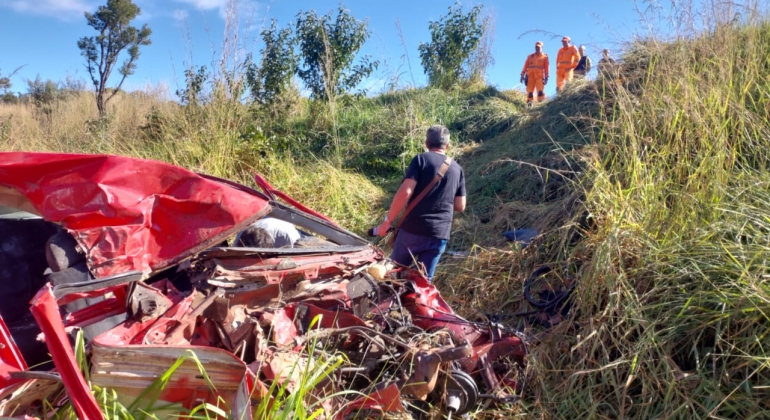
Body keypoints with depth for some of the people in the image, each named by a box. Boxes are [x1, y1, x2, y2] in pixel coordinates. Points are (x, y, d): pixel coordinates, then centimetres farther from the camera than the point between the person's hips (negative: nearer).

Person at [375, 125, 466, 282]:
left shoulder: (420, 159, -2)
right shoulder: (457, 169, 12)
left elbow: (405, 192, -15)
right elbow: (460, 206, 13)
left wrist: (388, 221, -9)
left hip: (413, 229, -3)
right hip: (440, 235, 4)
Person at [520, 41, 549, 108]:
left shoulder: (545, 57, 11)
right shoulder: (530, 56, 17)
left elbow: (546, 68, 8)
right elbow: (525, 66, 14)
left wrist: (546, 77, 1)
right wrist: (522, 75, 5)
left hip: (539, 77, -2)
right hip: (530, 76, 2)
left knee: (540, 91, -14)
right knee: (530, 92, -3)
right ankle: (529, 104, 0)